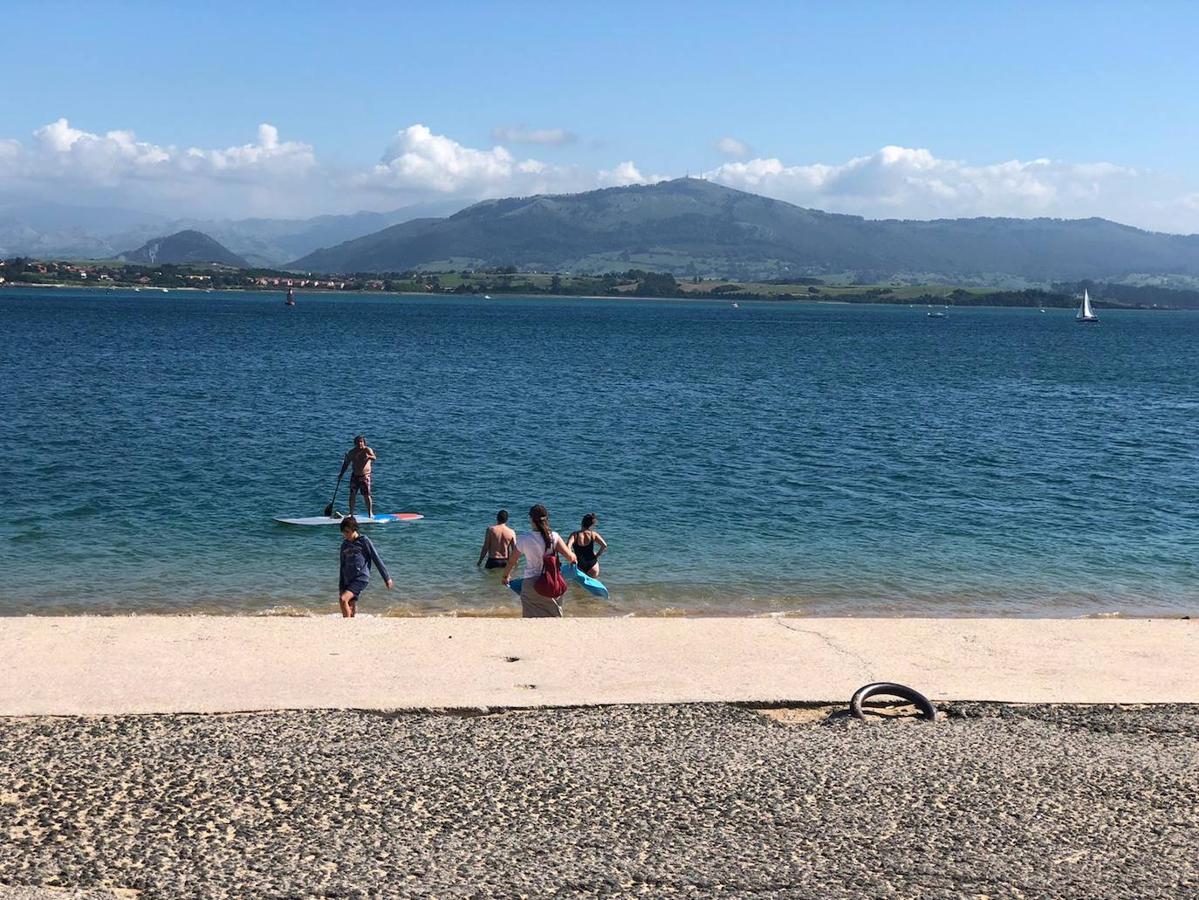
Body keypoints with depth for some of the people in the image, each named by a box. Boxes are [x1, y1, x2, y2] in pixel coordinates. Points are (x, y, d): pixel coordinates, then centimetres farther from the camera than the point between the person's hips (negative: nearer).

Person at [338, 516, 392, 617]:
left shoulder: (364, 541, -4)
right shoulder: (345, 545, 13)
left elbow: (376, 559, -3)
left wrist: (387, 578, -2)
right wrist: (341, 587, 19)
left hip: (361, 578, -6)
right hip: (348, 580, 6)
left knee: (343, 599, -24)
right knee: (350, 611, 3)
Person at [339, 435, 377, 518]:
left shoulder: (367, 450, -8)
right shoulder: (352, 452, 3)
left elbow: (374, 458, -25)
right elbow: (346, 463, 13)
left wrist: (369, 456, -48)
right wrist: (341, 474, 10)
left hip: (365, 476, -4)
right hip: (355, 476, 4)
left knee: (367, 495, -6)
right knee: (352, 495, 3)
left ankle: (370, 513, 5)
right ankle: (351, 513, 13)